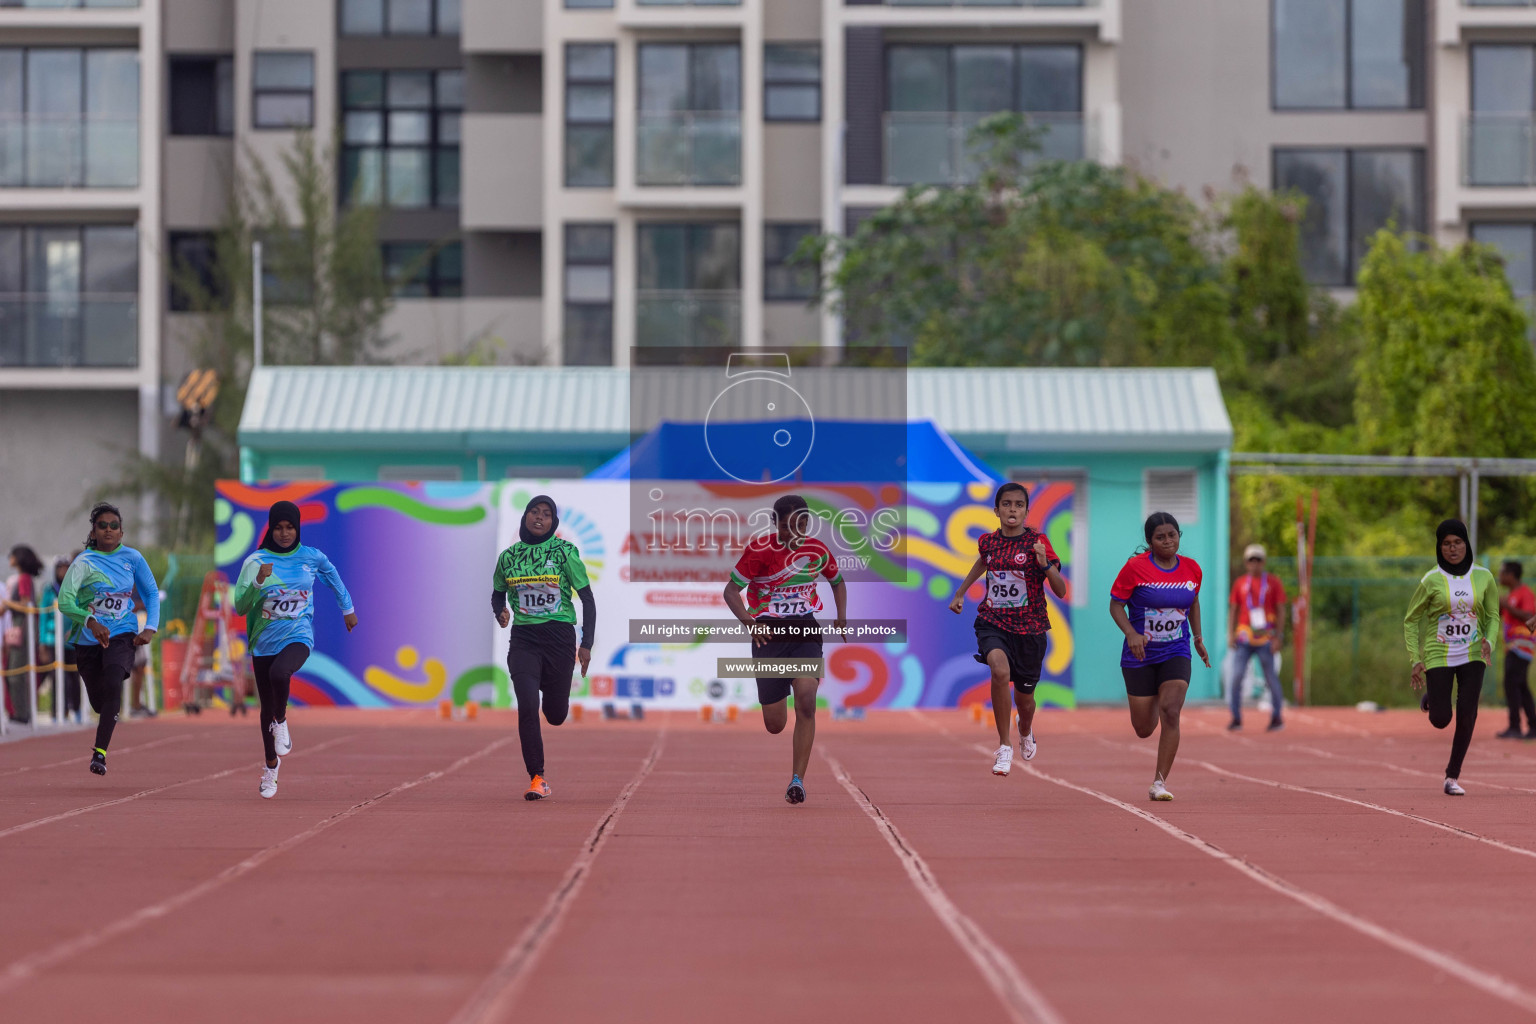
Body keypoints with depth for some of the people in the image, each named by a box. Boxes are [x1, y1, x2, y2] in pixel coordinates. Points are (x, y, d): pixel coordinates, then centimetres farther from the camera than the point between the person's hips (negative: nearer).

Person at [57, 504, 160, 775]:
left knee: (112, 685, -26)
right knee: (98, 701, 10)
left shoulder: (132, 558, -1)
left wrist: (150, 628, -3)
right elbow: (65, 601, -21)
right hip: (88, 638, 0)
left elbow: (151, 593, 12)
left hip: (122, 634, 0)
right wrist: (90, 621, -38)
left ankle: (100, 752, -27)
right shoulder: (84, 562, -9)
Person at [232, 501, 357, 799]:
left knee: (279, 672, -35)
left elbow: (333, 577, 21)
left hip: (298, 636, -2)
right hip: (264, 641, 2)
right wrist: (258, 582, -27)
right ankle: (271, 765, 34)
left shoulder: (313, 558, -1)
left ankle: (281, 722, -6)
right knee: (267, 707, 10)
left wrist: (348, 609, 31)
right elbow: (240, 607, -11)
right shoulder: (255, 561, -6)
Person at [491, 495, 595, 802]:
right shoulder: (509, 556, 5)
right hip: (523, 639, 1)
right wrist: (500, 611, -3)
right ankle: (537, 779, -10)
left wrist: (587, 644, -7)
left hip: (559, 638, -1)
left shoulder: (564, 552, -4)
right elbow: (497, 593, 21)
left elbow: (587, 598, -1)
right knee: (527, 706, -17)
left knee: (556, 715, 6)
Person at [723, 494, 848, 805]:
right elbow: (731, 590, -8)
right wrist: (747, 621, -26)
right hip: (769, 633, -1)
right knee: (775, 726, 2)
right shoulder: (759, 549, -8)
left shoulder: (816, 550, 2)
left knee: (806, 700, -23)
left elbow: (837, 581, 21)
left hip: (805, 630, 1)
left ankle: (798, 780, -20)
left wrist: (842, 618, 5)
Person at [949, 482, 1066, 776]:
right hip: (993, 622, 1)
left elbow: (1061, 591, -14)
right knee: (1000, 670, -31)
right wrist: (960, 592, 28)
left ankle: (1026, 733, 53)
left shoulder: (1037, 542, -10)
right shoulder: (988, 541, 0)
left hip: (1029, 628, -1)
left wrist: (1045, 564, -31)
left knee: (1024, 696, 14)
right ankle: (1004, 746, -20)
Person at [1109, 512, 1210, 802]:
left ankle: (1160, 783, -13)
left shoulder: (1191, 569, 0)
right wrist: (1131, 633, -24)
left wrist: (1198, 636, 17)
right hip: (1140, 656, -1)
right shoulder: (1136, 567, -12)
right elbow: (1116, 605, -9)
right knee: (1144, 729, 6)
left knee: (1170, 712, -20)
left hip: (1176, 654, 1)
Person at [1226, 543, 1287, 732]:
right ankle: (1236, 718, 0)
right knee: (1236, 676, -7)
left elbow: (1281, 611, 2)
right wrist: (1231, 634, 4)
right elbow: (1233, 610, 14)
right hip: (1244, 637, 2)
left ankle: (1277, 717, 13)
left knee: (1271, 678, 0)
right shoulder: (1240, 583, 10)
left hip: (1265, 638, -2)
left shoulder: (1273, 582, 3)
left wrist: (1279, 637, -6)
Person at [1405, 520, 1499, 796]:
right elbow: (1410, 620, 1)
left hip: (1472, 656, 1)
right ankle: (1431, 699, 32)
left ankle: (1453, 776, 4)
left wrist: (1489, 641, -13)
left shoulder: (1483, 577, -1)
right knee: (1440, 720, -5)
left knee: (1467, 716, -9)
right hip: (1438, 656, -1)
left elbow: (1493, 616, 8)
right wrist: (1415, 660, -6)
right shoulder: (1432, 580, -7)